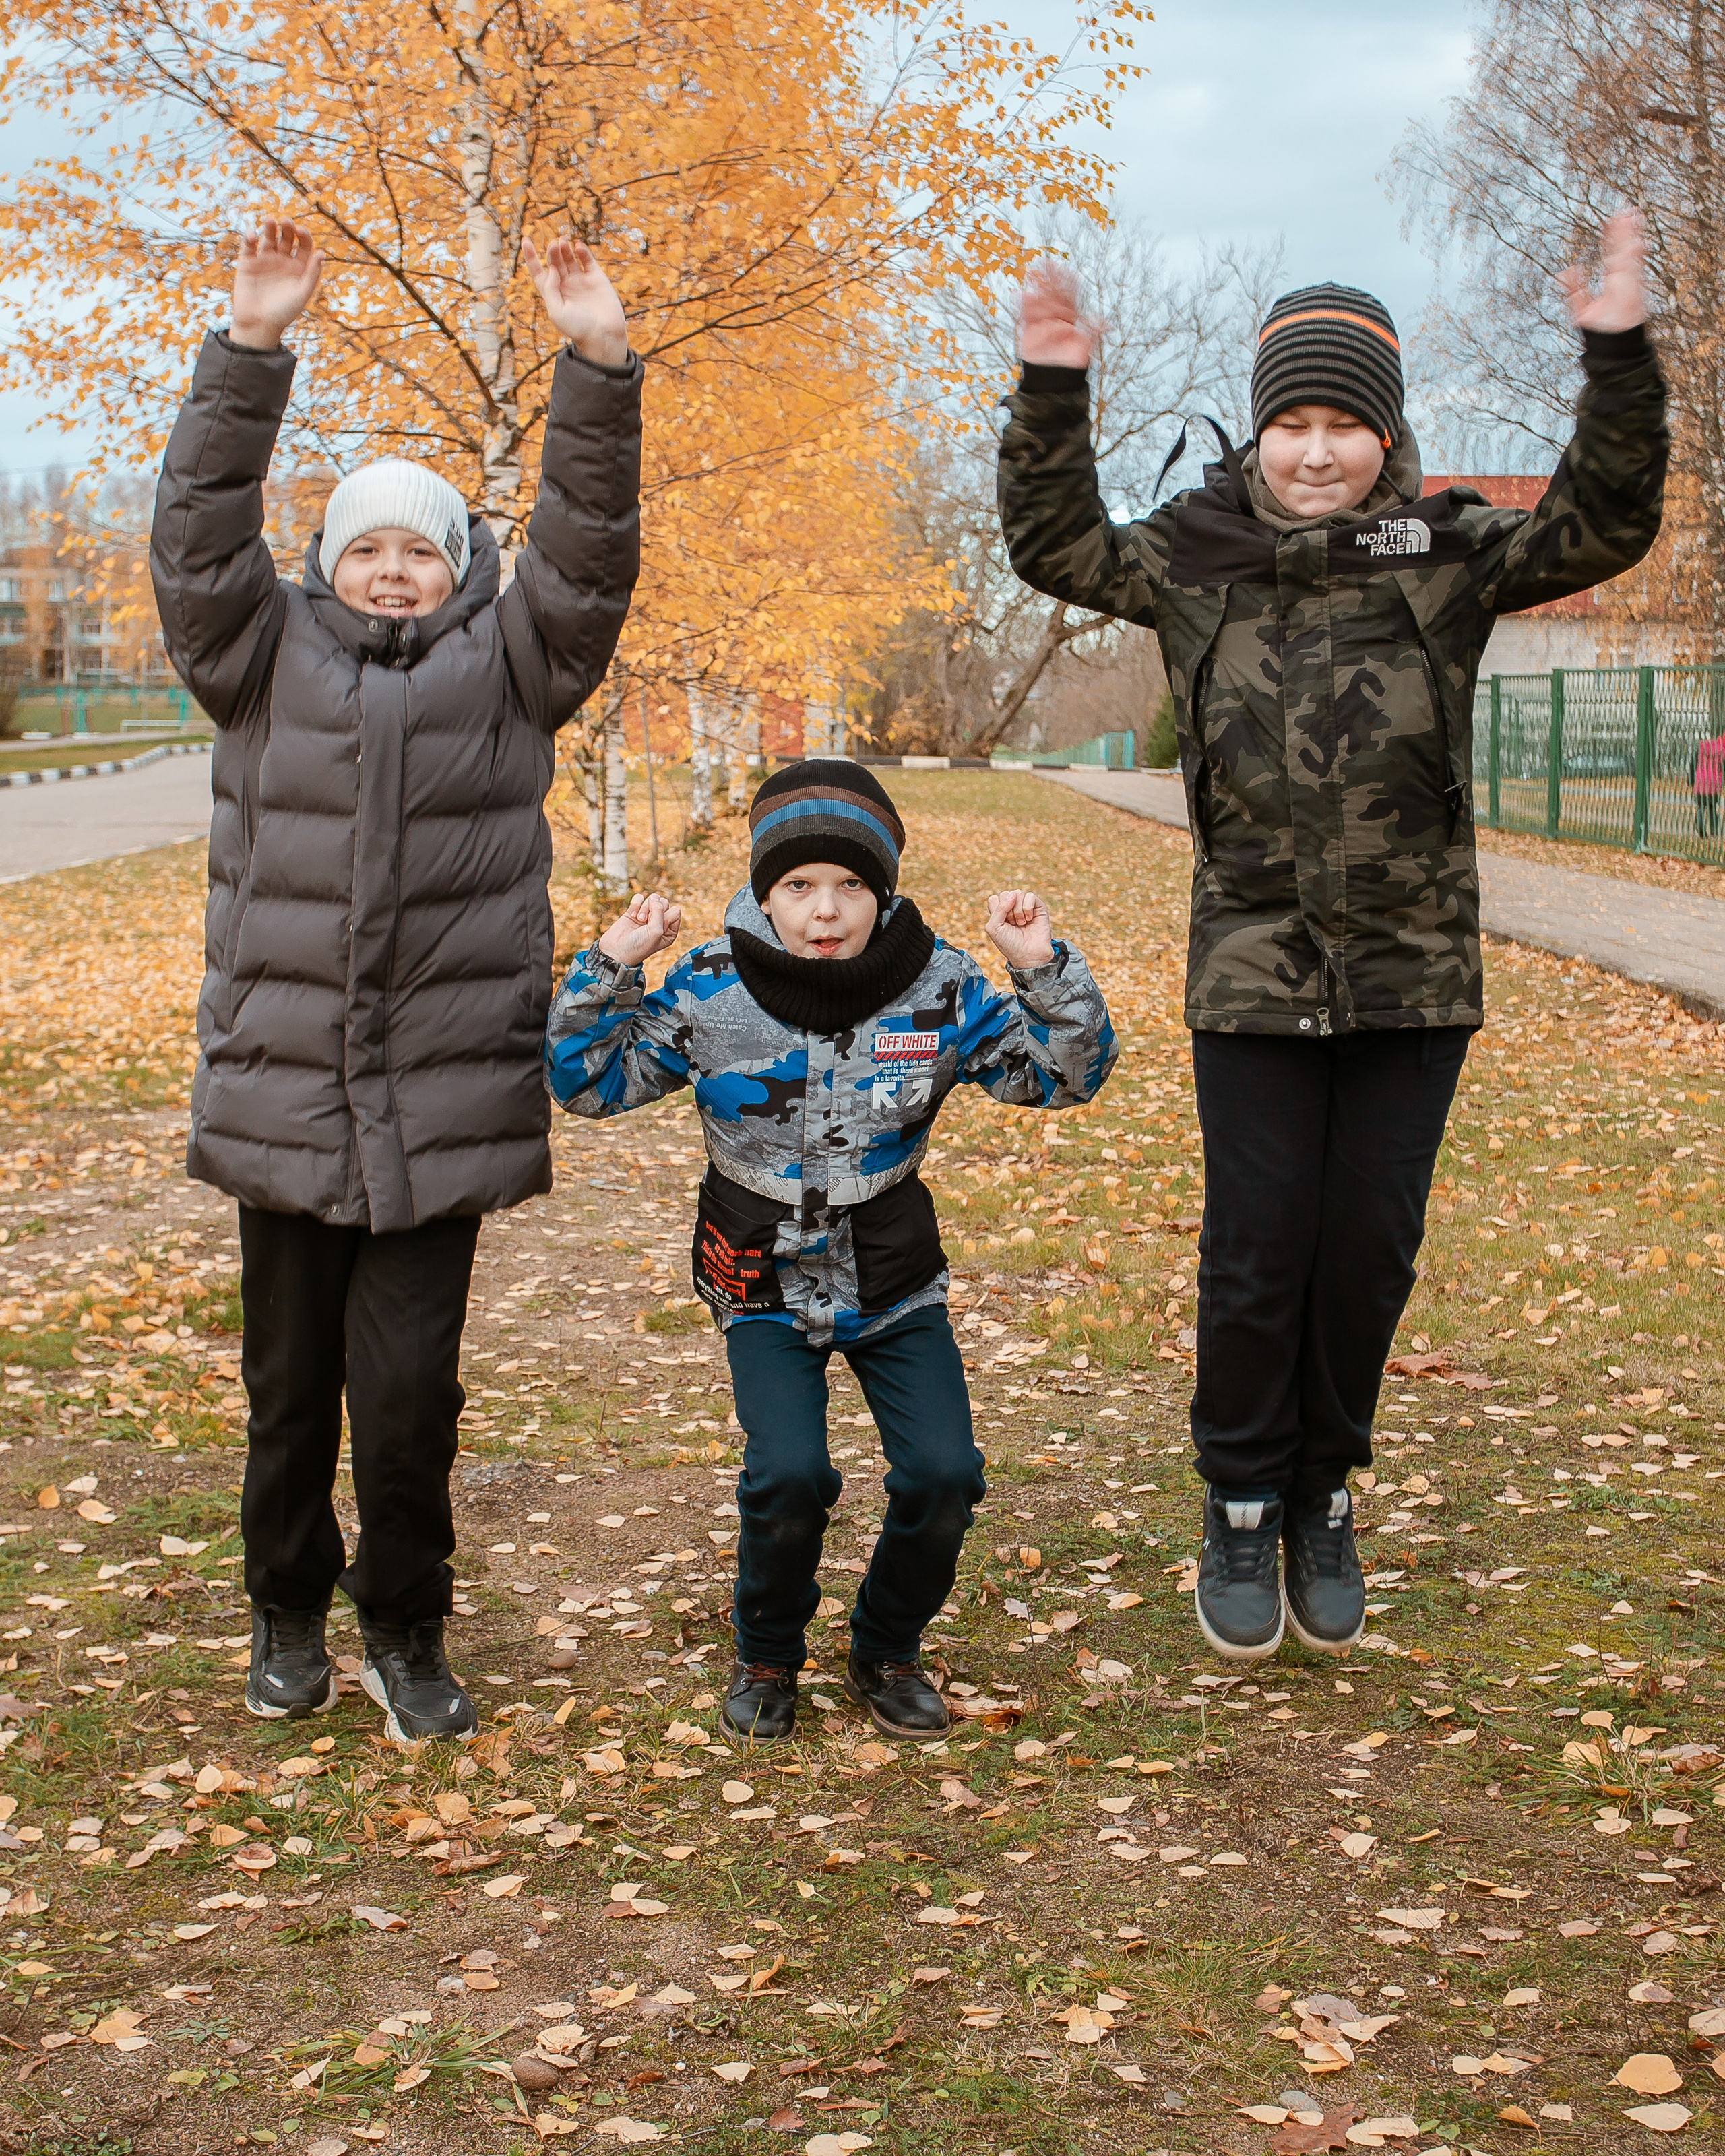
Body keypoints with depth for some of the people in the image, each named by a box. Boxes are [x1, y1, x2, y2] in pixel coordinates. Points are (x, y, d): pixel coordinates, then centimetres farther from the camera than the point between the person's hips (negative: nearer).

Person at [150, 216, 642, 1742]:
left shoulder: (507, 668, 7)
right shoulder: (268, 658, 9)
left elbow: (587, 557, -5)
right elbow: (200, 539, -4)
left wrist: (599, 367, -16)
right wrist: (252, 349, -14)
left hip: (444, 1106, -1)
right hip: (282, 1098, 2)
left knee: (408, 1386, -3)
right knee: (290, 1384, 12)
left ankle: (407, 1633, 18)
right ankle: (288, 1613, 33)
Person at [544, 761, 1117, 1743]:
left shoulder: (938, 988, -10)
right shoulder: (711, 990, -11)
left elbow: (1064, 1074, -3)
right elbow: (590, 1082, -4)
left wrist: (1046, 969, -20)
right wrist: (609, 968, -18)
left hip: (896, 1287, 1)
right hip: (766, 1288, -1)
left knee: (942, 1472, -14)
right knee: (788, 1473, -21)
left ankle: (888, 1654, 15)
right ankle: (768, 1659, 9)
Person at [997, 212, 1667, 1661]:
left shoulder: (1448, 556, 2)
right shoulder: (1197, 560, 3)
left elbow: (1603, 526, -3)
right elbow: (1057, 545, 9)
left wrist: (1620, 360, -14)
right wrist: (1052, 392, -2)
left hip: (1413, 977, 1)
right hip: (1255, 975, -1)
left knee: (1372, 1249, 8)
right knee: (1257, 1250, 1)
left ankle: (1325, 1498, 27)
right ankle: (1242, 1503, 21)